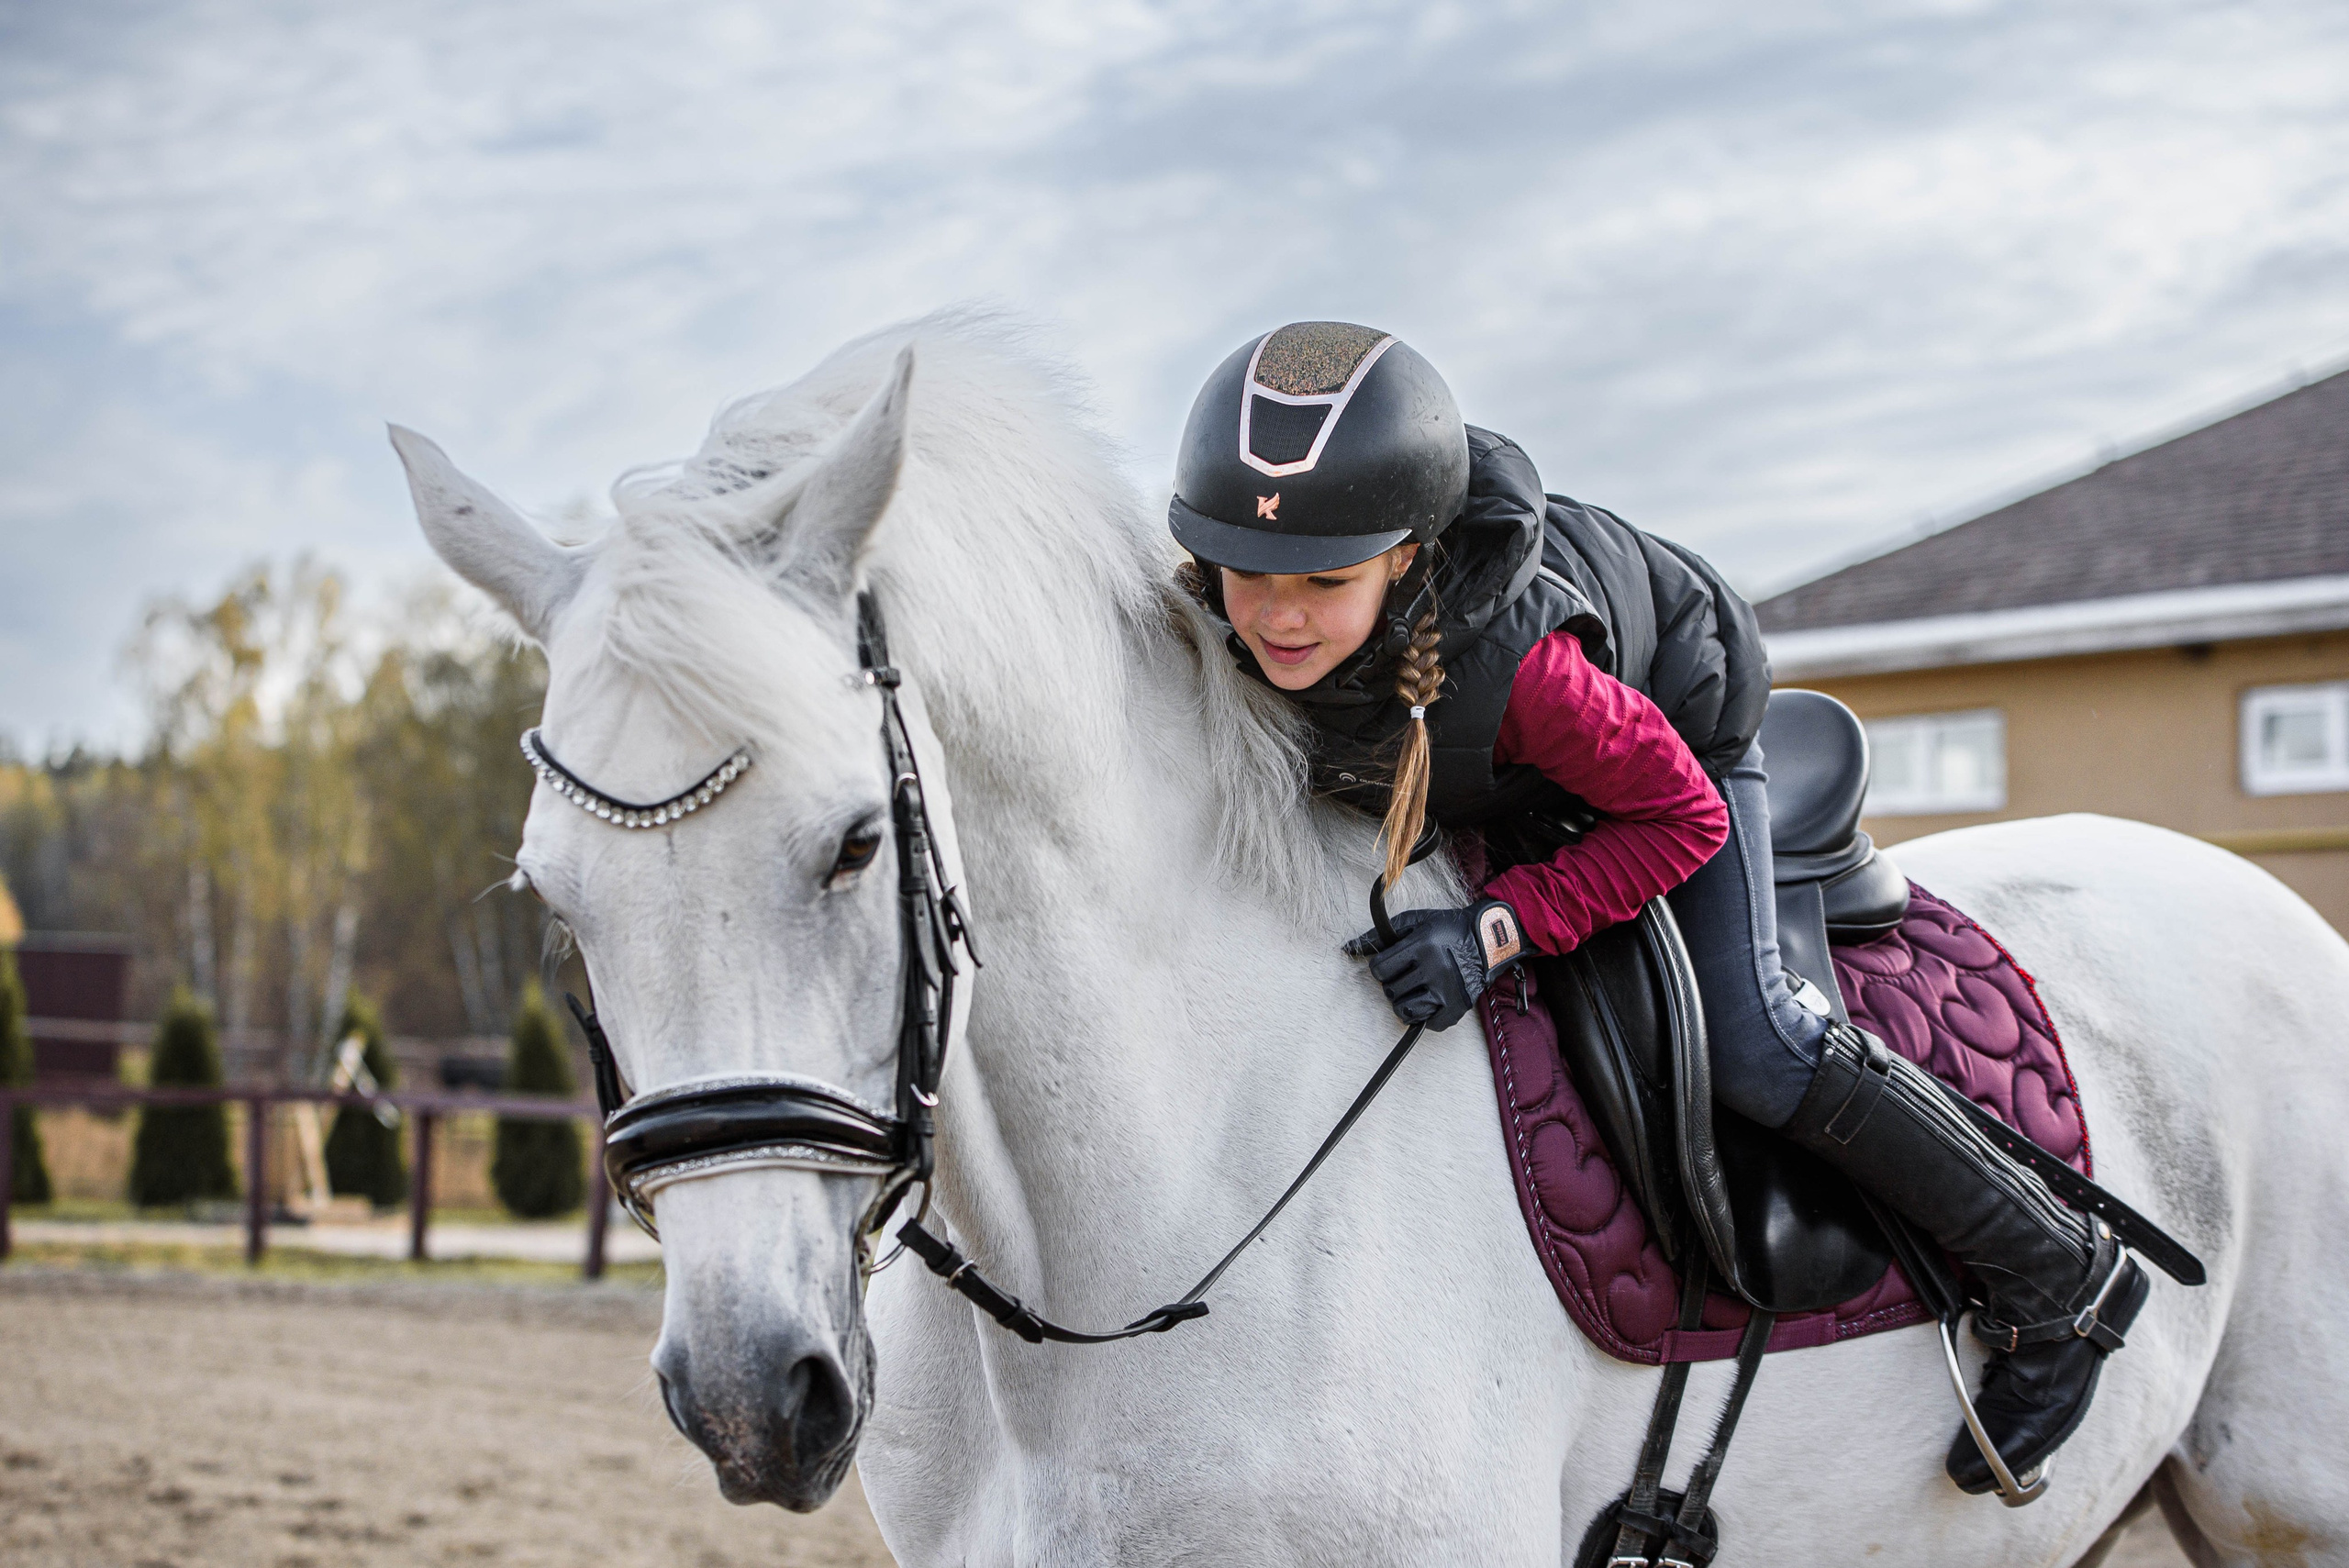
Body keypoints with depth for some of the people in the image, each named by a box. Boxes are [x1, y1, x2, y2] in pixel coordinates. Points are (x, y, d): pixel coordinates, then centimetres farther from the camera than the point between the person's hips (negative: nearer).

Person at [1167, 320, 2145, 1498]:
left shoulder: (1507, 660, -47)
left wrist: (1499, 928, -41)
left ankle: (2055, 1278, 0)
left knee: (1749, 1046, -18)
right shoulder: (1230, 611, -32)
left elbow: (1677, 816, -32)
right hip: (1489, 788, 7)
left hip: (1674, 721, -6)